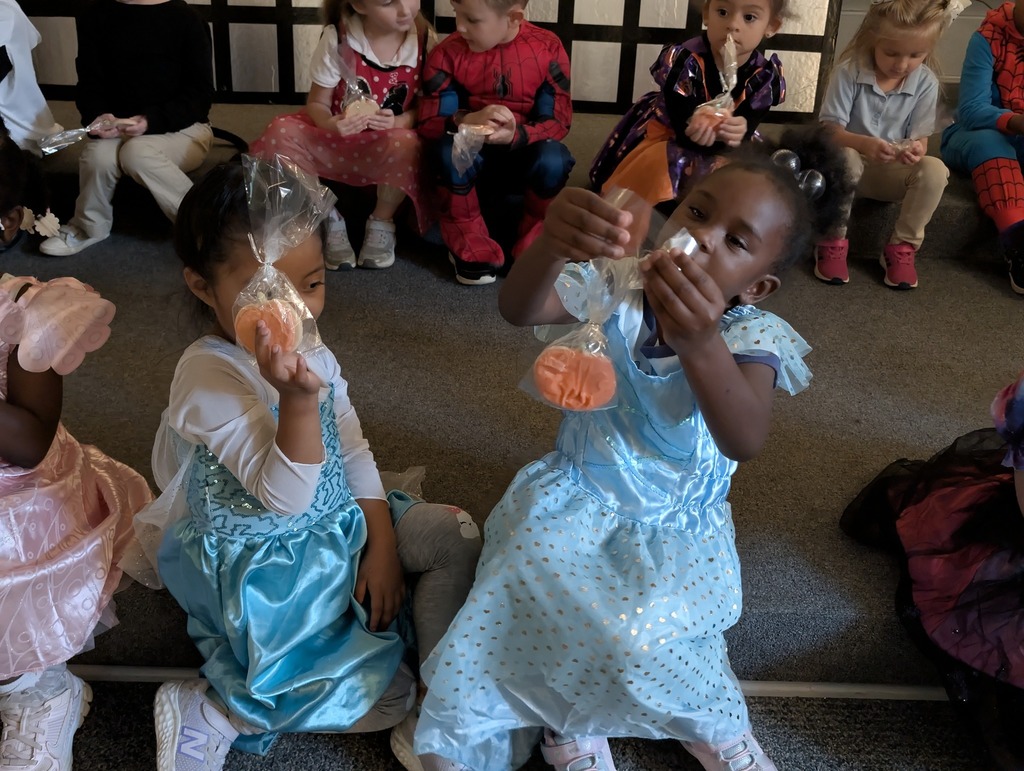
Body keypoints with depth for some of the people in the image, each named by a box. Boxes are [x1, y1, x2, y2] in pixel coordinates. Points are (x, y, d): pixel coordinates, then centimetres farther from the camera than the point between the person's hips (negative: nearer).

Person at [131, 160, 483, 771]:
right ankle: (204, 718, 1)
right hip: (268, 571, -7)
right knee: (384, 697, -7)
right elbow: (285, 497, -30)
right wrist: (298, 398, -44)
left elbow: (355, 457, 5)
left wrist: (382, 545, -4)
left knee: (456, 534, -4)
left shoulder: (314, 356, -1)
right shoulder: (208, 375, -25)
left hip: (341, 525, 8)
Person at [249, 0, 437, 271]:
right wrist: (329, 124, -34)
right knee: (281, 133, -28)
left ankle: (382, 222, -8)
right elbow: (317, 103, -9)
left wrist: (398, 121, -27)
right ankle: (326, 219, -7)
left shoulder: (425, 39, -12)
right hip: (337, 139, 1)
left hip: (387, 147, -1)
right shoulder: (337, 38, -15)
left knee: (407, 145, -38)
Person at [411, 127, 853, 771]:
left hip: (677, 526, -1)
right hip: (576, 503, 2)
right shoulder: (616, 288, -9)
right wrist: (551, 245, -52)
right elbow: (518, 309, -29)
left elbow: (745, 441, -35)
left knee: (644, 635, -26)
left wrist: (701, 344, -55)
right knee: (534, 594, -25)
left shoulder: (749, 337, -14)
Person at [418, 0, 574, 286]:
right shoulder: (448, 53, -12)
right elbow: (429, 122, -16)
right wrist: (467, 121, -38)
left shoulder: (547, 49, -13)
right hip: (470, 156, 1)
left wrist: (516, 134, -34)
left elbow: (558, 121, -13)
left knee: (553, 160, -33)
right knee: (448, 150, -33)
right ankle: (470, 246, -10)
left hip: (524, 155, 0)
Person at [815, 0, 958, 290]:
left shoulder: (926, 83, -7)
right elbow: (829, 130, -16)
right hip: (853, 159, -2)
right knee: (844, 158, -36)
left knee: (935, 169, -27)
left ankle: (902, 248, -10)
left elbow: (921, 138, -6)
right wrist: (864, 143, -37)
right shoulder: (849, 72, -15)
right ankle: (833, 242, -18)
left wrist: (916, 149, -32)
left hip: (894, 171, 2)